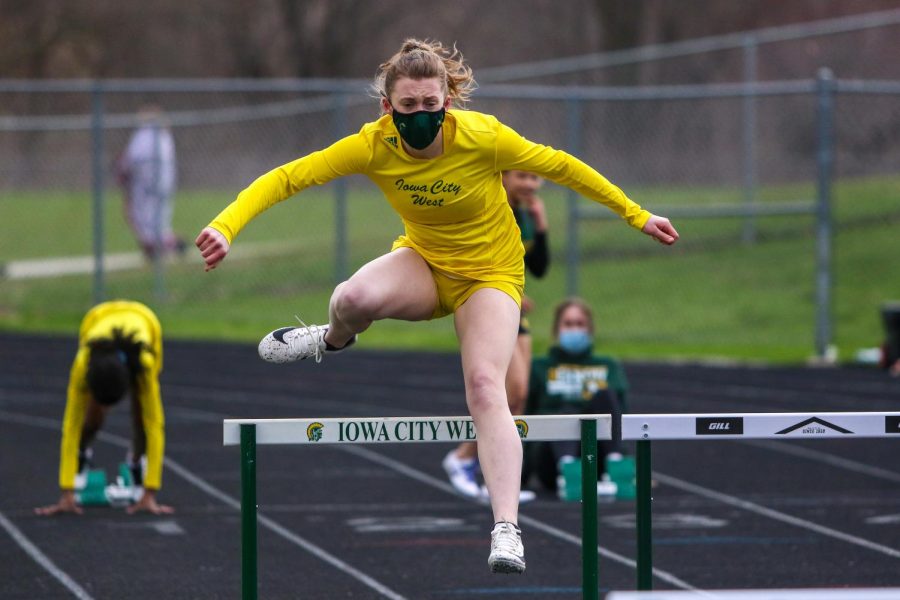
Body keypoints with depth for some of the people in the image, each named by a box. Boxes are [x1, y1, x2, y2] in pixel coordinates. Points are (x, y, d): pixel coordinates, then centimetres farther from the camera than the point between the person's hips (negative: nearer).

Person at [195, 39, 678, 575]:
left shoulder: (481, 137, -26)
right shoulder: (375, 146, -21)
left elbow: (559, 166, -12)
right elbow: (288, 177, -22)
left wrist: (637, 217, -5)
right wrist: (226, 226, -38)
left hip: (489, 274, -2)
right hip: (424, 263, 2)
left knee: (486, 388, -25)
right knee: (354, 298, -31)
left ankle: (507, 530, -25)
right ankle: (335, 340, 8)